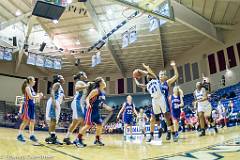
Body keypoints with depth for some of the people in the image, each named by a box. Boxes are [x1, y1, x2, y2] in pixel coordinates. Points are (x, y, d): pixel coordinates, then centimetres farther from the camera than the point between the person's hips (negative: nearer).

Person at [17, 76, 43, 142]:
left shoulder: (31, 88, 17)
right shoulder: (27, 87, -9)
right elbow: (31, 97, -19)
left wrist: (39, 95, 5)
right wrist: (38, 96, -7)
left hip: (32, 105, 9)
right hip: (27, 105, -9)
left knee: (32, 121, 7)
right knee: (26, 120, -9)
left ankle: (32, 135, 13)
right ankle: (19, 135, 0)